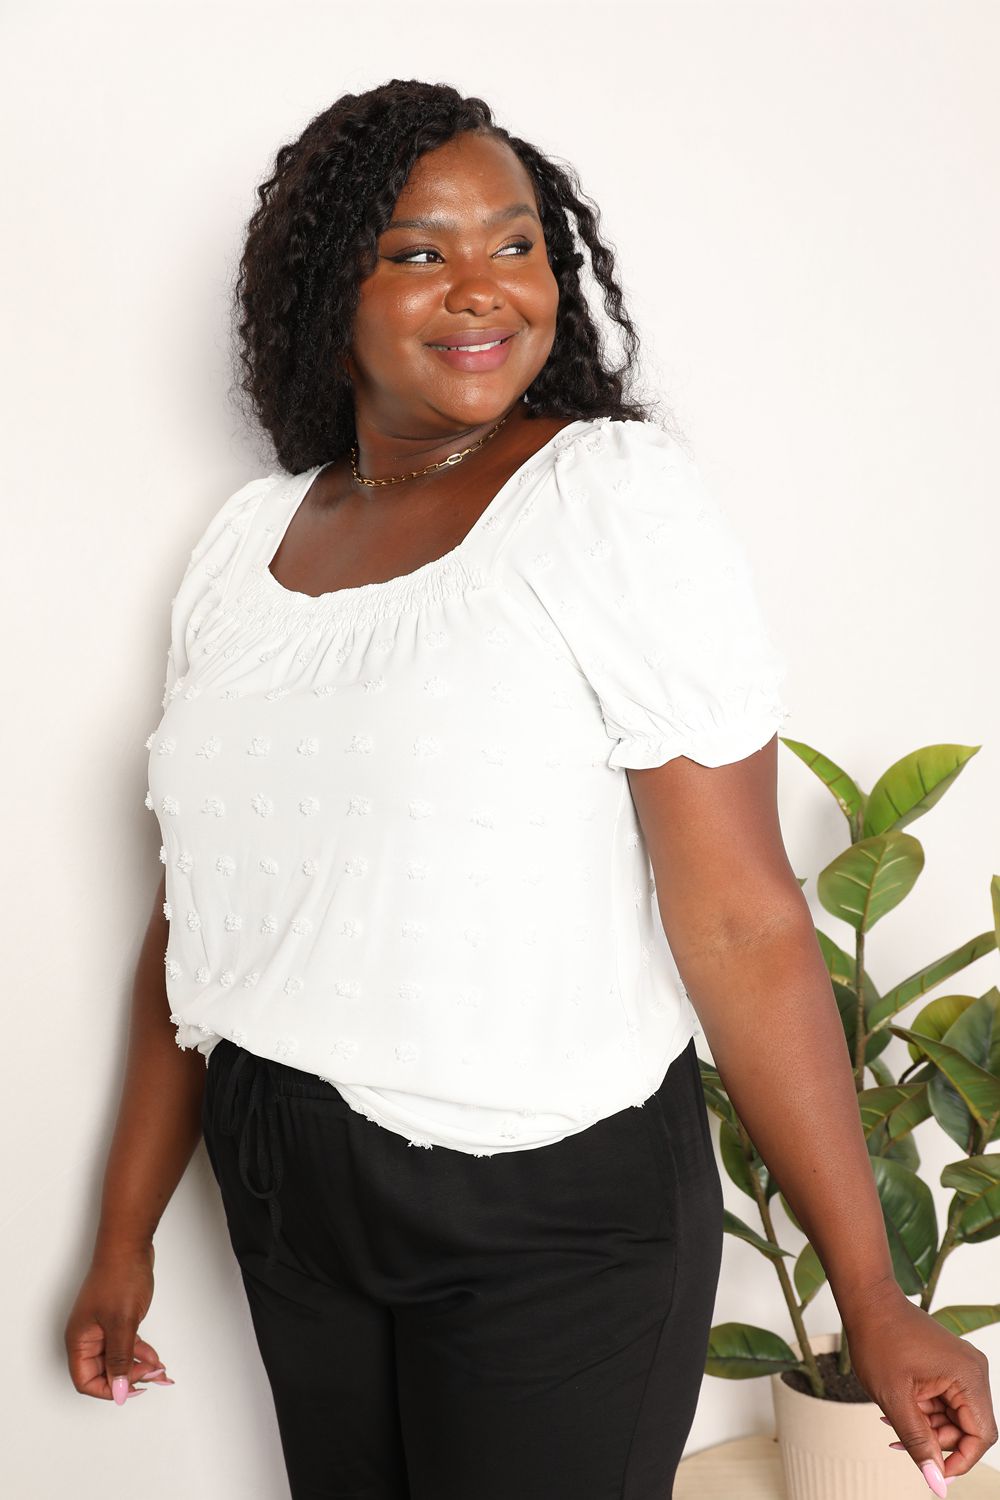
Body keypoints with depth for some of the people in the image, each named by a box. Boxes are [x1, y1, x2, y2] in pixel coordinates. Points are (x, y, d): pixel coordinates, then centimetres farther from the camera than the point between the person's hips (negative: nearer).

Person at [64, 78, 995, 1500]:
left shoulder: (621, 498, -13)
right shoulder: (247, 540, 5)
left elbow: (741, 921, -17)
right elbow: (199, 907, 9)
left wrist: (872, 1296, -17)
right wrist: (126, 1232, 11)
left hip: (556, 1220, -5)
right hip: (285, 1197, 6)